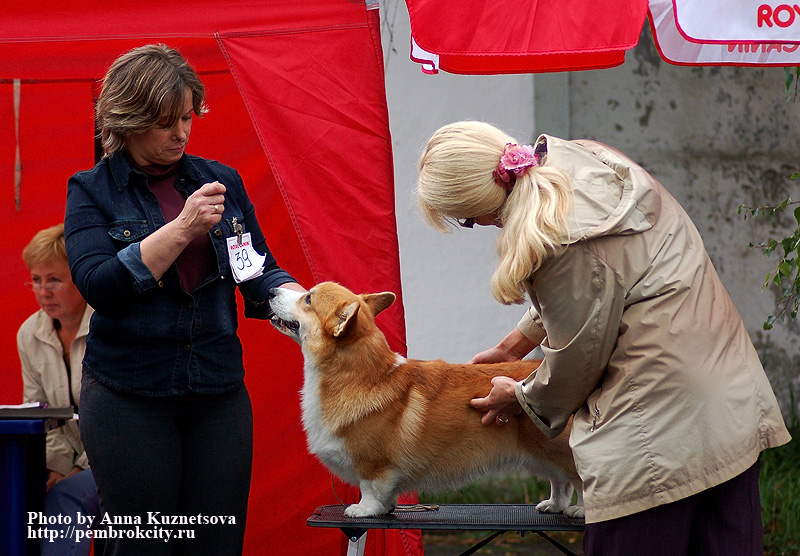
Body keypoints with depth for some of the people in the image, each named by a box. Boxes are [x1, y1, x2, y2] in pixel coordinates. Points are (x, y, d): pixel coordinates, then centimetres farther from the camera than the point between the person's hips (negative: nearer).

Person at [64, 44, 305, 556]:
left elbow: (259, 270, 12)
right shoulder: (92, 191, 0)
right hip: (129, 396, -3)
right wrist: (182, 229, -20)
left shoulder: (221, 181, 10)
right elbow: (100, 287, -13)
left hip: (219, 394, 3)